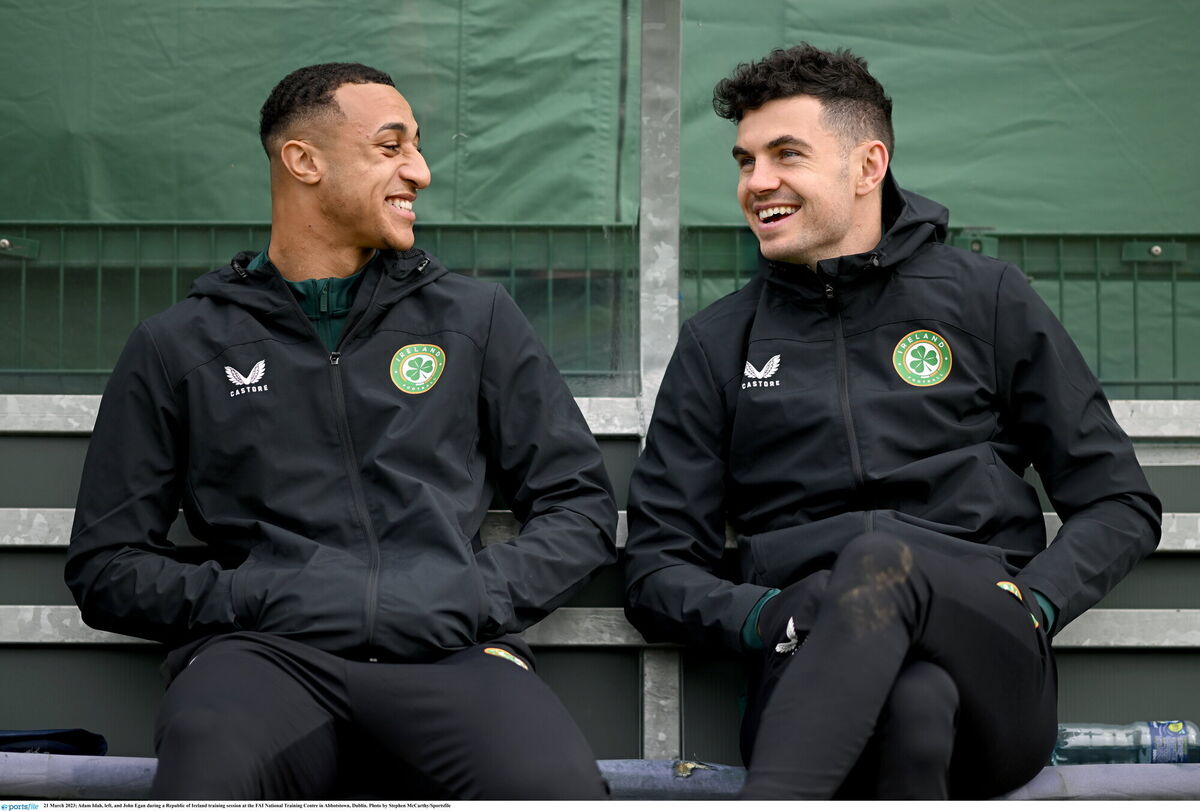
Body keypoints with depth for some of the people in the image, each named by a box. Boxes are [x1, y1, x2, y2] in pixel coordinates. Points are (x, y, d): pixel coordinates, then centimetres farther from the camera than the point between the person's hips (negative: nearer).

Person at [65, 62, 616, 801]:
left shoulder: (477, 318, 19)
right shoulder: (179, 347, 16)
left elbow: (581, 505, 19)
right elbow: (107, 567, 14)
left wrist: (480, 596, 0)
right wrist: (251, 599, -3)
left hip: (448, 654, 1)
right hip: (267, 651, -1)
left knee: (561, 792, -35)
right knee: (207, 784, -39)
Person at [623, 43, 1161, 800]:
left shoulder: (987, 298, 16)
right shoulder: (718, 344, 19)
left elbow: (1122, 502, 16)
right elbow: (656, 572, 16)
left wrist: (1032, 604, -4)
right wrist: (755, 615, -6)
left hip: (997, 682, -1)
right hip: (810, 672, 1)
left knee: (882, 557, -37)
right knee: (912, 705, -38)